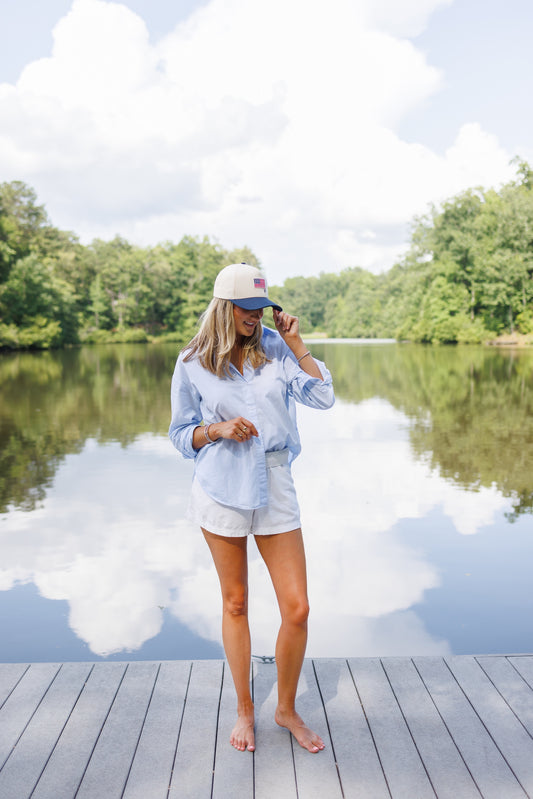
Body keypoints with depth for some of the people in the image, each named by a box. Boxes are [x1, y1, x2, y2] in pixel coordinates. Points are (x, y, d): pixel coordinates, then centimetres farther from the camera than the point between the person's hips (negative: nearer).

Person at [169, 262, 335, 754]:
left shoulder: (275, 348, 4)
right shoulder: (193, 364, 1)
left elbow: (323, 397, -5)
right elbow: (182, 436, 7)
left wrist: (296, 343, -5)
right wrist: (219, 428, -12)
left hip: (274, 487, 1)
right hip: (221, 488, -1)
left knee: (297, 608, -1)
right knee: (235, 603, 11)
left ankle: (287, 709, 23)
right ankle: (244, 710, 30)